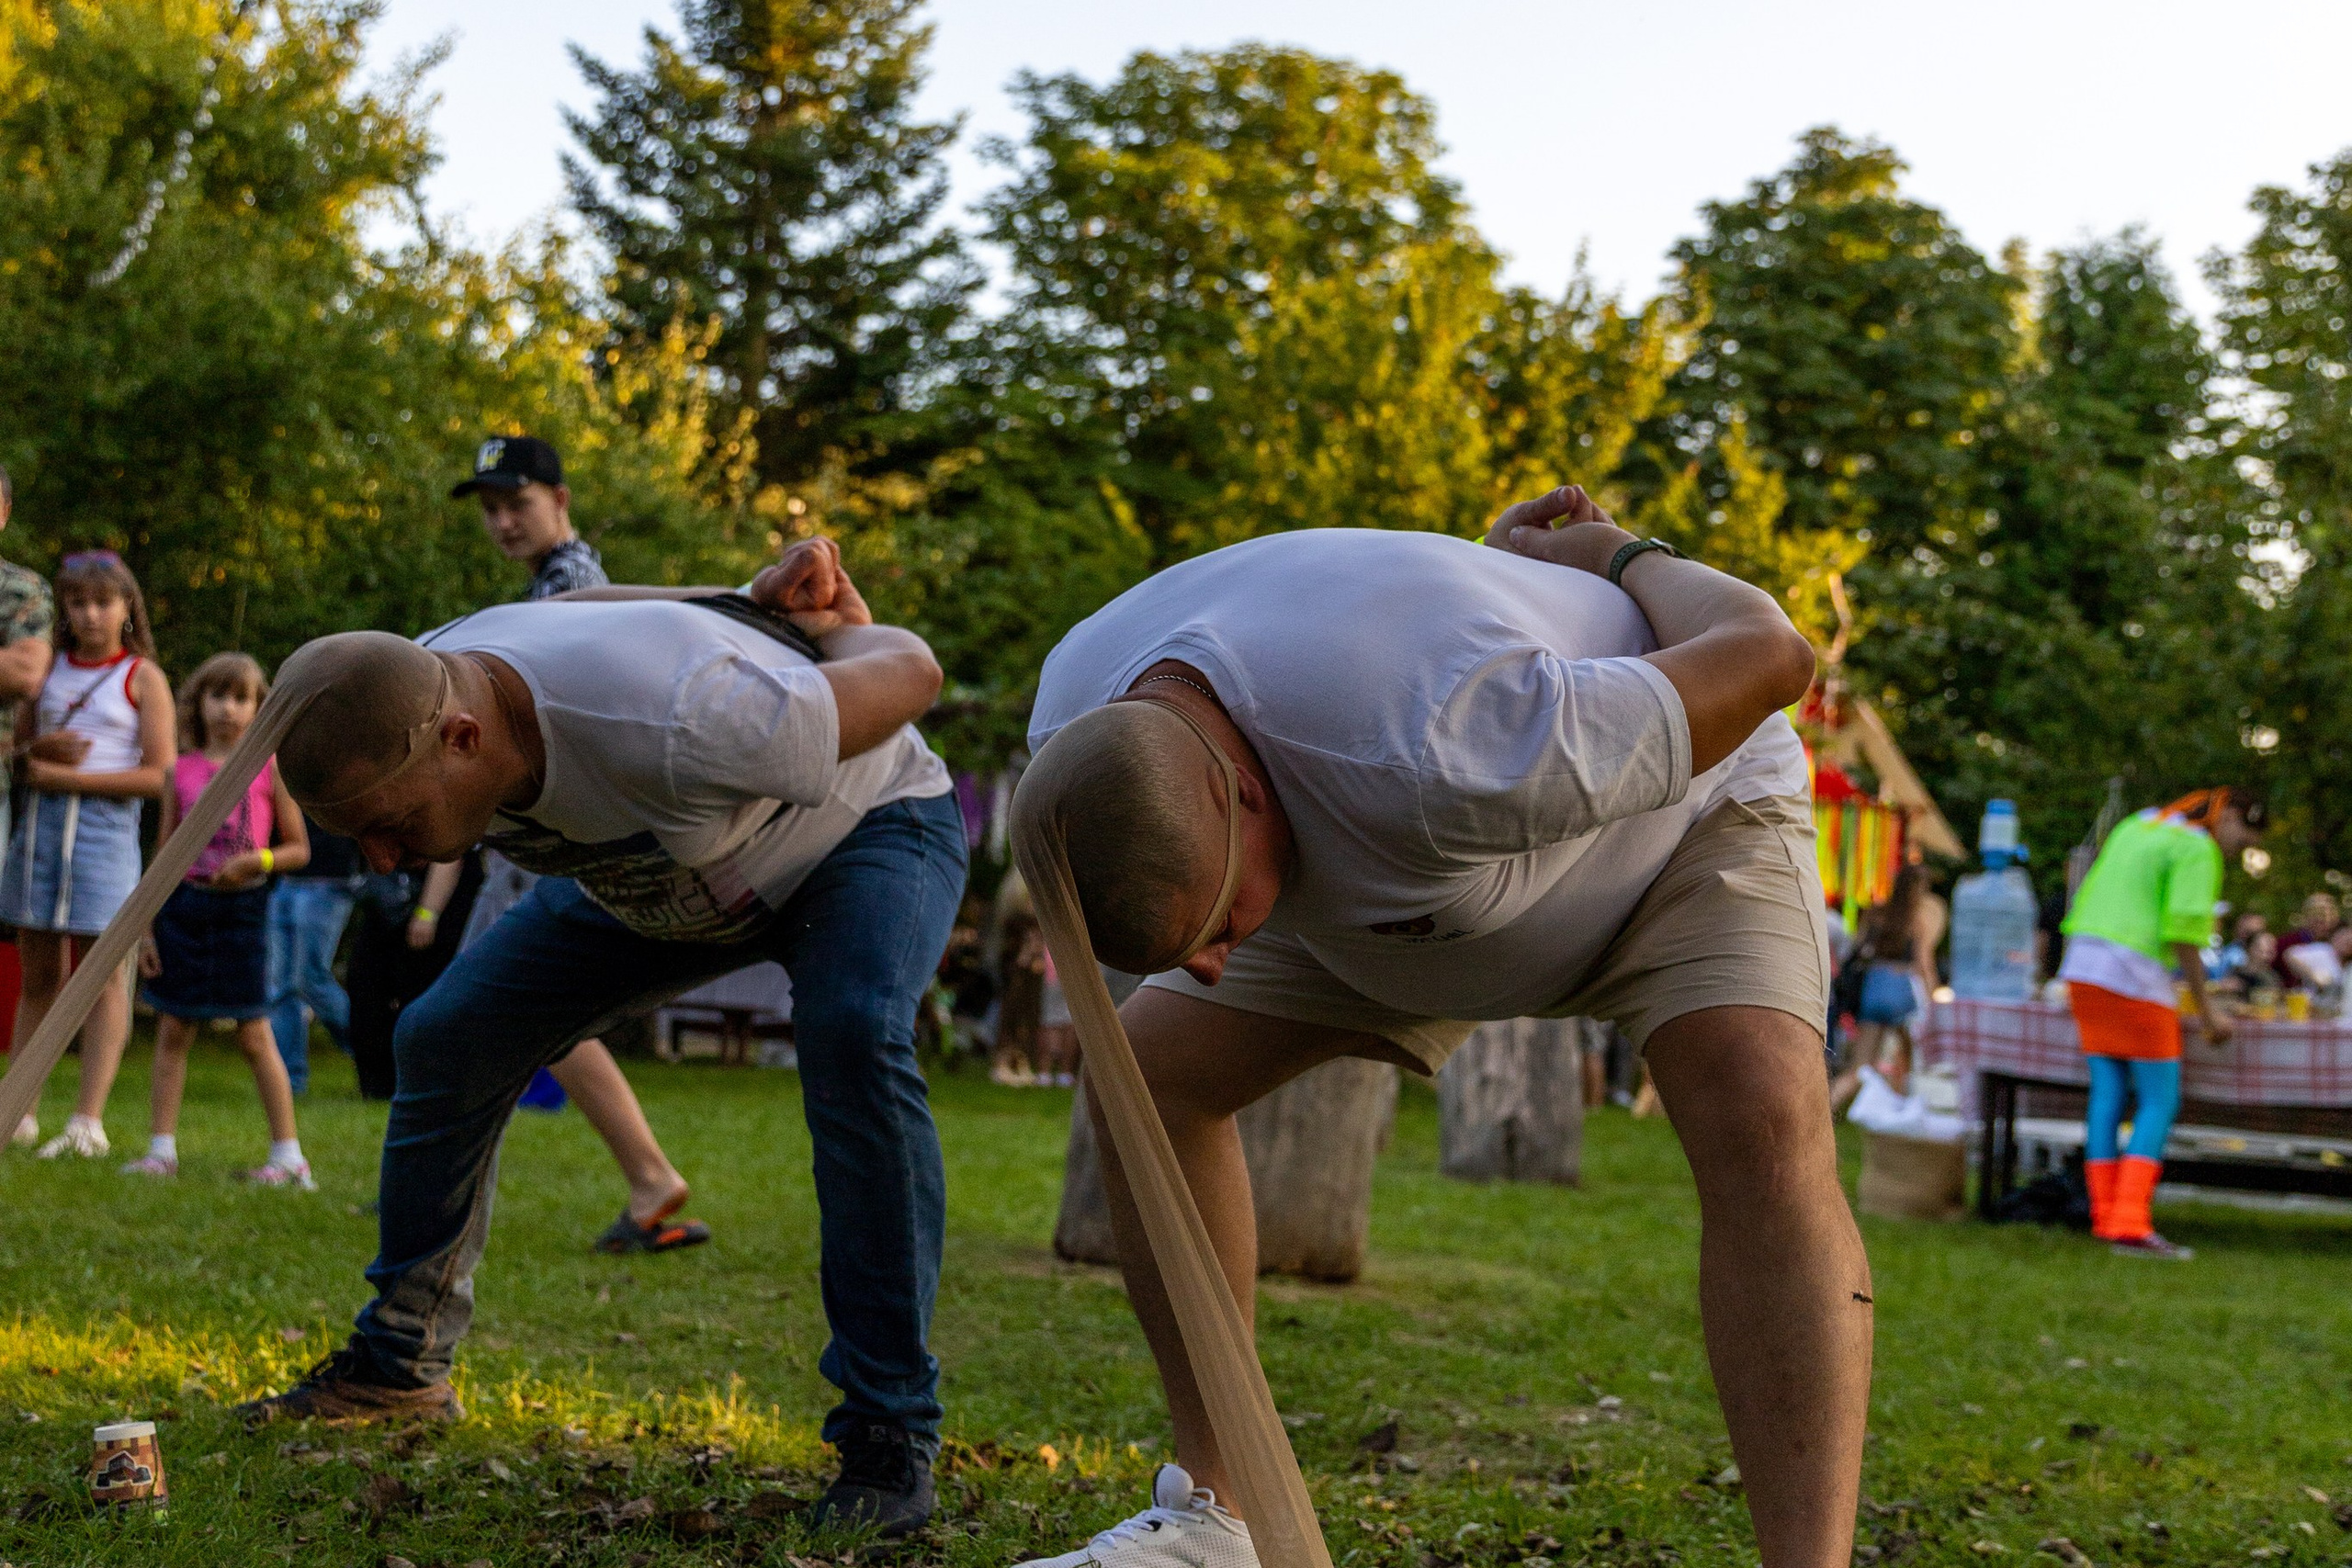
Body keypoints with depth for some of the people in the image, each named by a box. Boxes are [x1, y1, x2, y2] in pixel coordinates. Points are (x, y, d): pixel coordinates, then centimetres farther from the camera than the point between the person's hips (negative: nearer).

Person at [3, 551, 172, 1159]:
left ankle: (88, 1120, -6)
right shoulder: (50, 670, 14)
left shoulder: (143, 677, 0)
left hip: (105, 825, -4)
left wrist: (69, 777, -13)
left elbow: (159, 776, -7)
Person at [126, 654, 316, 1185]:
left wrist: (258, 860, -17)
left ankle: (289, 1155, 6)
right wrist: (146, 927, 6)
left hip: (241, 907, -3)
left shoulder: (269, 766, 0)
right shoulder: (182, 769, 7)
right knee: (172, 1031, 4)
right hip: (182, 904, 3)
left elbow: (299, 848, 2)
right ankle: (162, 1150, 9)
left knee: (253, 1035, -1)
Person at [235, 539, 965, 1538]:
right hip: (655, 870, 6)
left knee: (850, 1037, -36)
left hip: (868, 825, -6)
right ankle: (399, 1368, 20)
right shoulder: (401, 723, -24)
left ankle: (889, 1437, -26)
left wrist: (835, 629, -9)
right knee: (443, 1040, 0)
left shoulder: (674, 725, -47)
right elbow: (570, 612, -1)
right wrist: (752, 601, -12)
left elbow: (913, 671, -31)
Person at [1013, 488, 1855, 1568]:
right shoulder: (1075, 736, -24)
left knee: (1762, 1119, -34)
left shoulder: (1442, 765, -47)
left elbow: (1771, 657, -31)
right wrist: (1497, 561, 5)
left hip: (1685, 809, -6)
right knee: (1147, 1068, -3)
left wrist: (1619, 556, -12)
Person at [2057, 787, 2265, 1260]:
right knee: (2160, 1103, -4)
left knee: (2107, 1094, 10)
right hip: (2136, 977, -8)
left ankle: (2106, 1218, 9)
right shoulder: (2197, 850, -7)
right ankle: (2130, 1225, -13)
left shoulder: (2136, 826, 19)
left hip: (2082, 967, 8)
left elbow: (2089, 900, 21)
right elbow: (2184, 934, -14)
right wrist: (2205, 1008, -6)